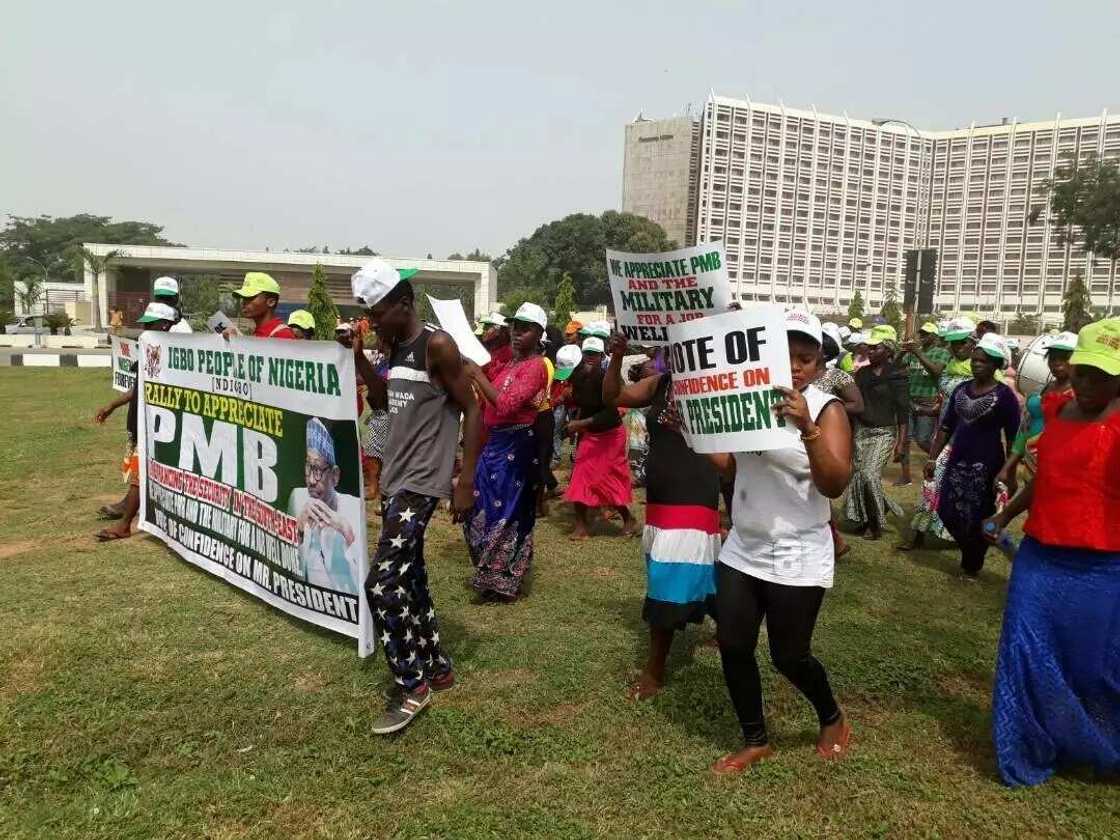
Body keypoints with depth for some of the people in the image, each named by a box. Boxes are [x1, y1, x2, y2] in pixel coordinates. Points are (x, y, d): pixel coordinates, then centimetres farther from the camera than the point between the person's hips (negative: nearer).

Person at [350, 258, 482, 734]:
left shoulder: (437, 346, -14)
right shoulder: (396, 349, 12)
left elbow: (471, 410, -13)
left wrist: (466, 484, -16)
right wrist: (359, 359, 8)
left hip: (422, 483, -9)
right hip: (395, 480, 9)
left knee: (382, 582, -13)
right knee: (409, 577, 14)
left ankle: (412, 687, 1)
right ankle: (437, 668, 28)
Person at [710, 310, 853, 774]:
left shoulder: (828, 409, -12)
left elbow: (835, 484, -23)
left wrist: (807, 428, -36)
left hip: (796, 559, -5)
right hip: (741, 550, 5)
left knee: (789, 656, 6)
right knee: (733, 647, 8)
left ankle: (832, 720, 38)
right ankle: (756, 742, 29)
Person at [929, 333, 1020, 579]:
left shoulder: (1004, 395, -9)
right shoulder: (960, 389, 7)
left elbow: (1012, 439, -8)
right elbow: (947, 427, 12)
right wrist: (933, 458, 8)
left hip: (986, 466, -5)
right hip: (957, 462, 5)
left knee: (977, 518, 4)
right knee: (947, 511, 6)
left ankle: (971, 567, 24)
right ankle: (971, 552, 32)